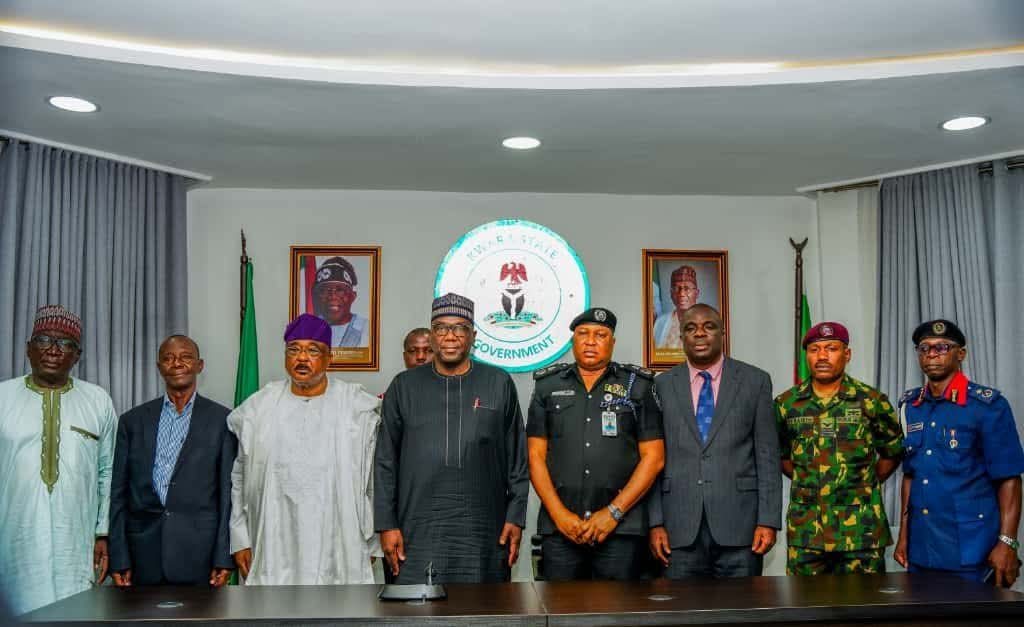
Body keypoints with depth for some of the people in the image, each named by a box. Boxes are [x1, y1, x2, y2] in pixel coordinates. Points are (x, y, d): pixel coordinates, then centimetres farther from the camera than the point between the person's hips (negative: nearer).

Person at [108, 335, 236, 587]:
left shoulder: (222, 420, 2)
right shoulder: (133, 421, 9)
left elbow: (228, 491, 0)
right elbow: (118, 493, 8)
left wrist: (224, 558, -6)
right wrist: (119, 560, 2)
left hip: (199, 557, -2)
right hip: (145, 556, 2)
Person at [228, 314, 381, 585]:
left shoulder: (359, 407, 1)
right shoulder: (257, 408, 8)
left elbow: (372, 481, 2)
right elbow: (239, 478, 12)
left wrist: (369, 545, 1)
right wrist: (240, 540, 8)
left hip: (337, 550, -1)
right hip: (274, 555, 2)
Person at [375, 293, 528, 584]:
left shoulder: (499, 383, 6)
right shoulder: (404, 386, 7)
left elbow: (517, 458, 7)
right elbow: (385, 461, 6)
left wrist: (515, 517, 2)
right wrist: (386, 524, 1)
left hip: (484, 535, 0)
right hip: (418, 535, 0)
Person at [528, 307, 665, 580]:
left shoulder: (638, 386, 7)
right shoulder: (548, 385, 11)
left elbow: (654, 457, 2)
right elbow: (536, 456, 7)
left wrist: (614, 512, -6)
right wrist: (559, 513, -5)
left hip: (621, 528, -1)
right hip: (559, 527, 1)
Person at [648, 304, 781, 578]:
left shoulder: (755, 381, 5)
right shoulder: (662, 386, 7)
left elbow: (767, 455, 2)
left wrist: (768, 521, -4)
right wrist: (655, 523, 0)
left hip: (739, 523, -1)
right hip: (681, 529, 1)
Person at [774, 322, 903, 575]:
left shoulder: (872, 401, -1)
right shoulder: (786, 403, 4)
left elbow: (893, 451, 11)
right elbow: (779, 453, 17)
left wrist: (865, 485, 6)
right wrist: (807, 481, 8)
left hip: (861, 529, -1)